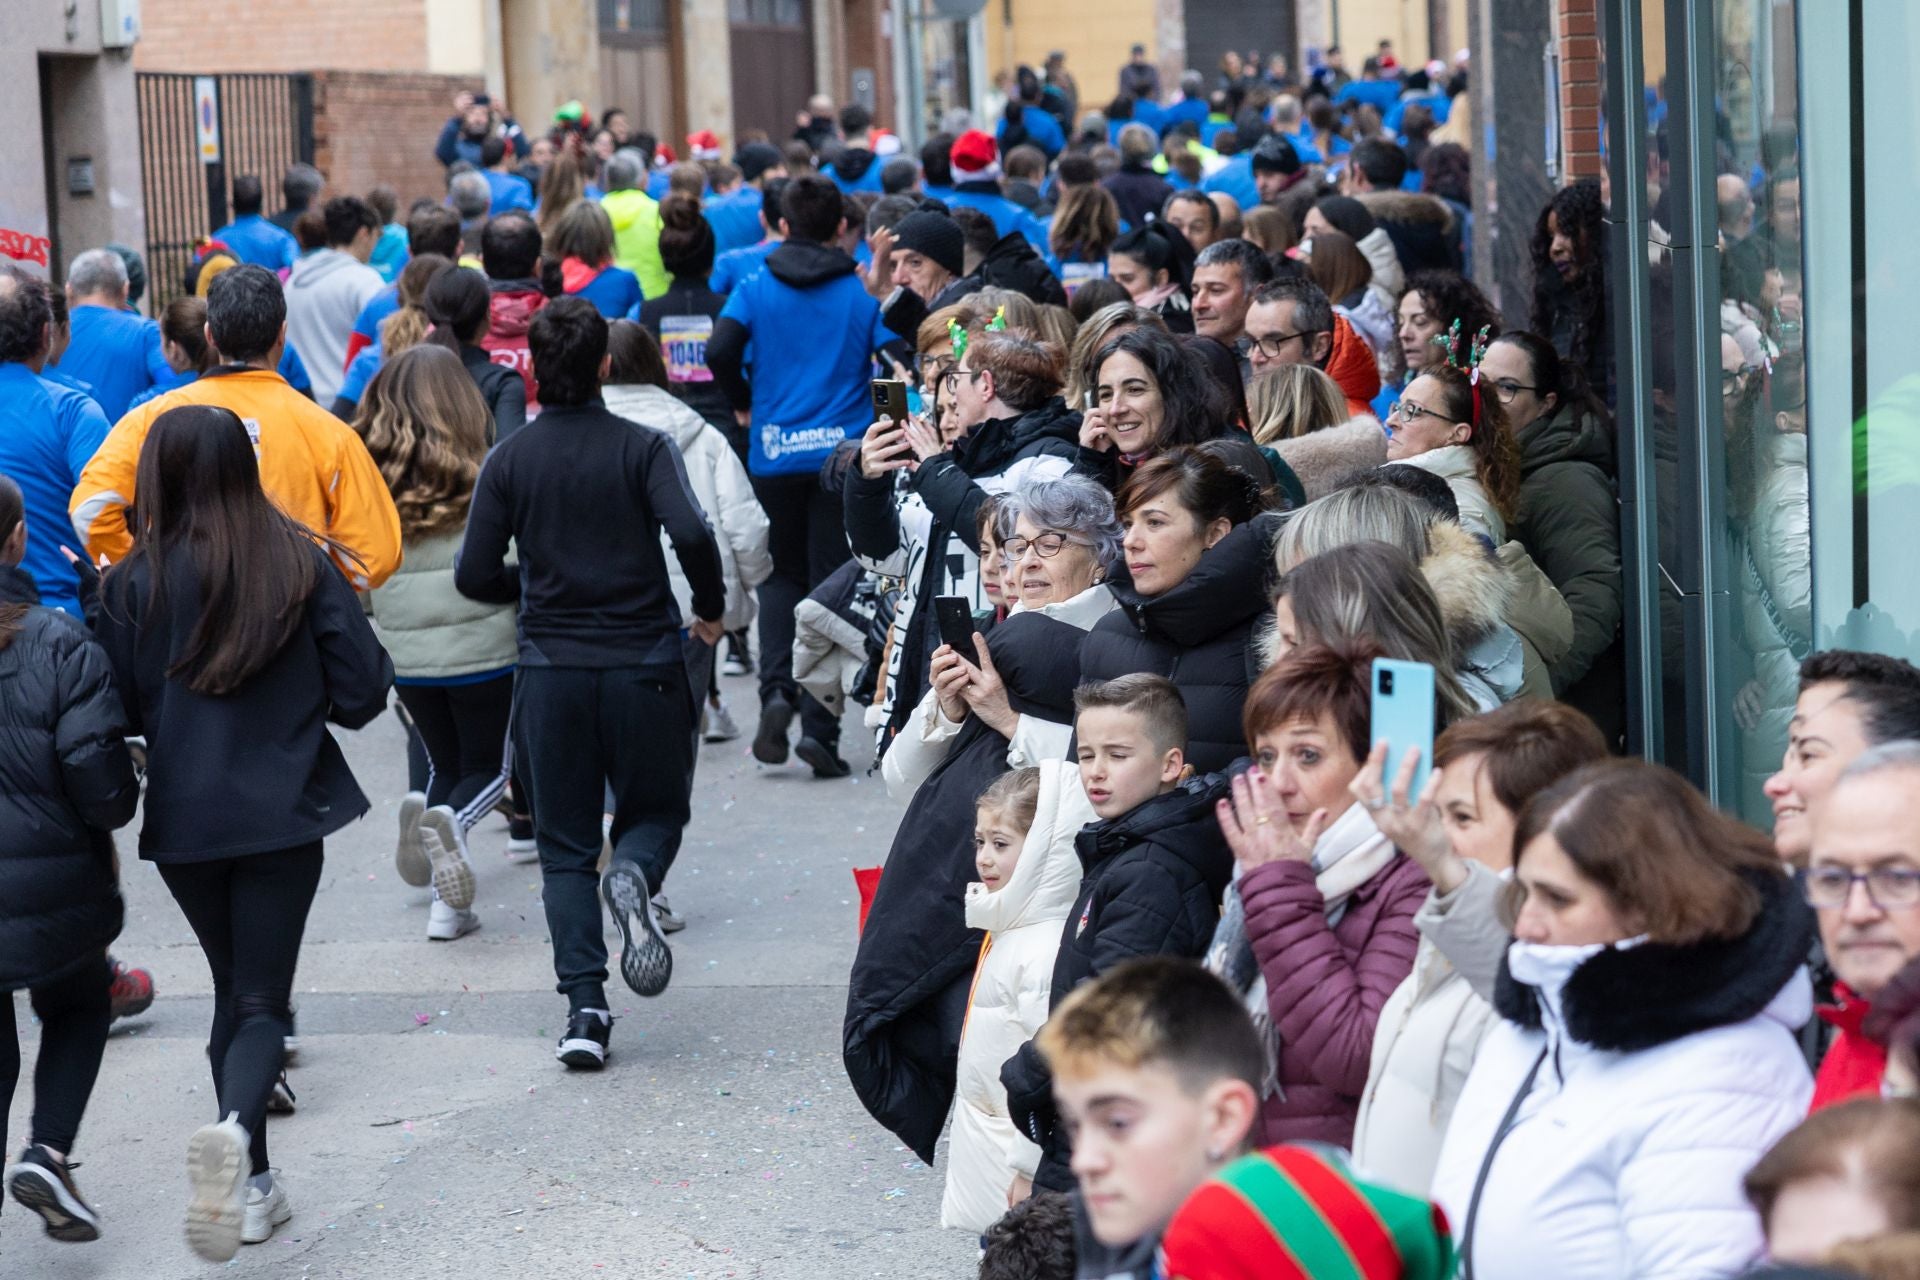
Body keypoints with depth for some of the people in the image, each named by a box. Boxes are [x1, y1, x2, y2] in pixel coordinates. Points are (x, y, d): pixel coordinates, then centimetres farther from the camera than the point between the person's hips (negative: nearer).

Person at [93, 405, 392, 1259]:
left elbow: (121, 712, -3)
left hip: (183, 819, 1)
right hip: (283, 812, -1)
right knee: (262, 1002, 2)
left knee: (234, 994, 18)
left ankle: (253, 1187, 18)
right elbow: (361, 691, -4)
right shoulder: (302, 564, -5)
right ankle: (236, 1128, -28)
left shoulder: (135, 581, -6)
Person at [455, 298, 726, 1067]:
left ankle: (583, 1008, -4)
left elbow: (475, 576, -3)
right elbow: (691, 534, -19)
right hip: (643, 661, -1)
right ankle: (633, 877, -20)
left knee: (565, 846, 10)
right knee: (655, 812, 17)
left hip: (550, 669, 1)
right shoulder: (642, 447, -5)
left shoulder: (509, 460, 0)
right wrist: (711, 609, -2)